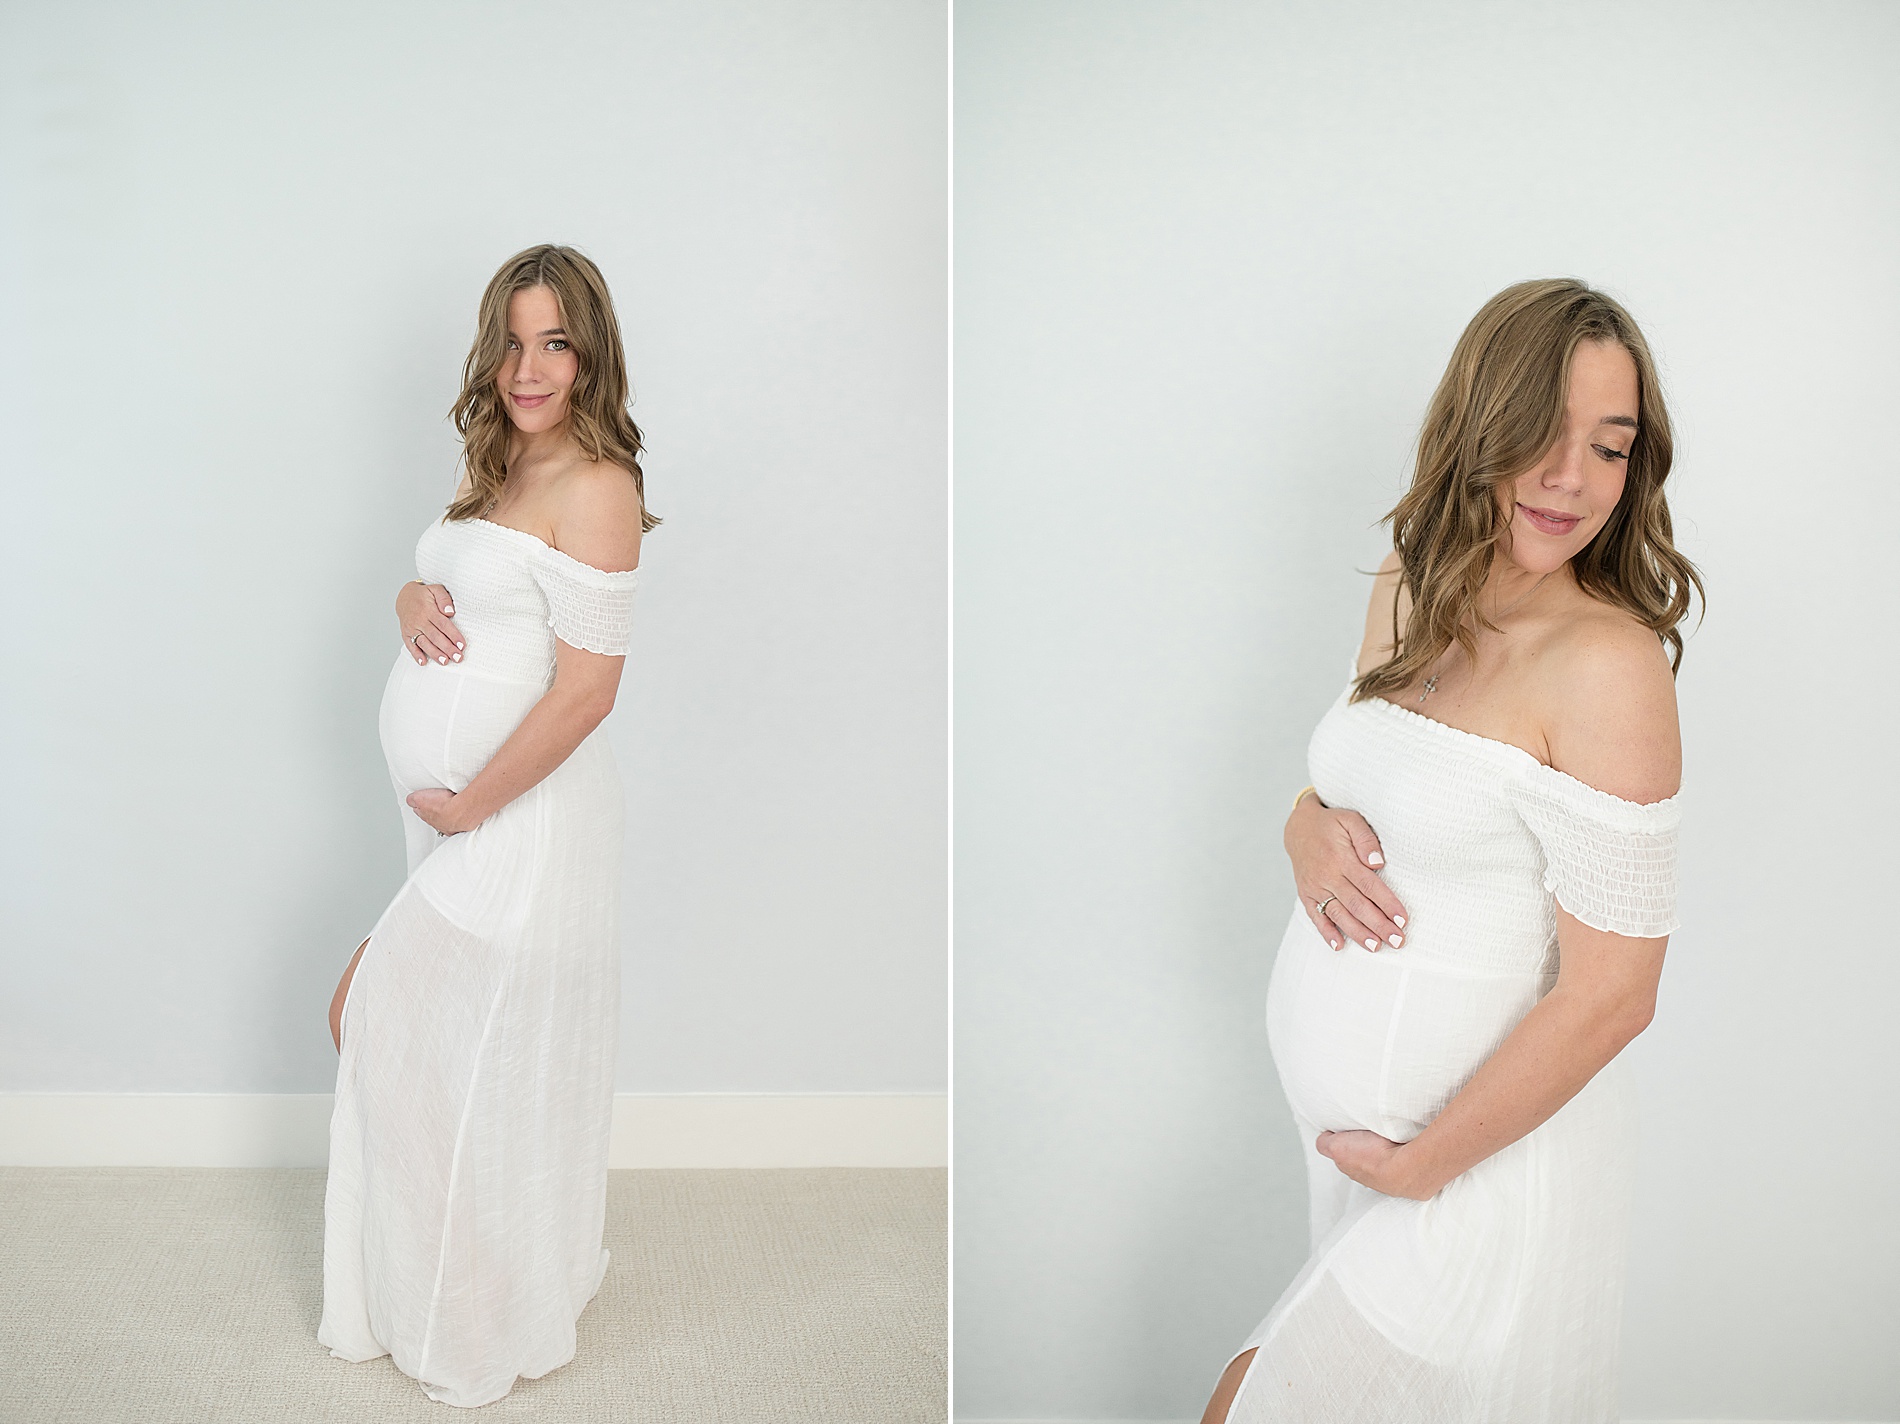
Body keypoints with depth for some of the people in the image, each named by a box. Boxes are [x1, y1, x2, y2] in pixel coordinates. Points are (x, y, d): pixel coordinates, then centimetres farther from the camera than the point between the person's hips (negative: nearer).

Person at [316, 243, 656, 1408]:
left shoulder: (594, 486, -18)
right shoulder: (501, 470, 10)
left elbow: (584, 692, -22)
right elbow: (443, 587, 21)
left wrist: (465, 806, -15)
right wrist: (414, 601, -4)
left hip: (519, 821, -8)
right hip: (458, 815, 8)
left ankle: (482, 1328, 25)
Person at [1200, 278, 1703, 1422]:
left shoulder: (1609, 662, -22)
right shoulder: (1405, 600, 0)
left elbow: (1609, 996, -21)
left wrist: (1418, 1163, -14)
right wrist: (1313, 832, -10)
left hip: (1484, 1156, -6)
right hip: (1342, 1114, 7)